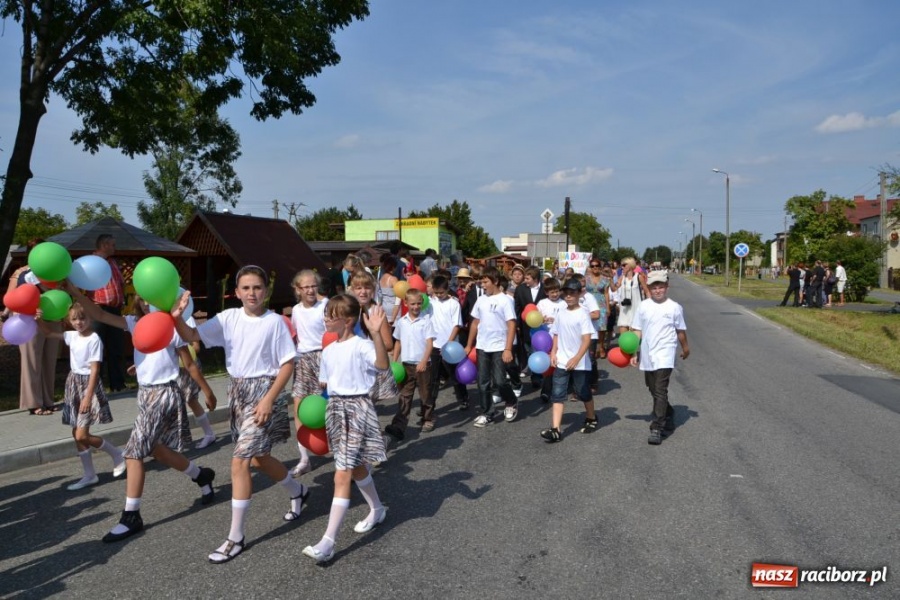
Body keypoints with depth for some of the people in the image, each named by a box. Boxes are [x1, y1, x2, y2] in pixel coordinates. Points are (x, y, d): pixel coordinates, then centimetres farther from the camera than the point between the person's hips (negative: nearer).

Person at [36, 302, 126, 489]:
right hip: (73, 384, 8)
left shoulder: (94, 339, -15)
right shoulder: (72, 336, 6)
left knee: (82, 436, -11)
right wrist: (39, 319, -3)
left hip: (88, 384, -8)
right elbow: (48, 333, 17)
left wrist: (88, 396, -22)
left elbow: (95, 369, -18)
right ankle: (89, 475, 19)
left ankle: (116, 454, 11)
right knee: (76, 434, 10)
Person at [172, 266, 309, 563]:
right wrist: (176, 317, -26)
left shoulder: (275, 321, -10)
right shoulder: (228, 318, 0)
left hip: (263, 391, -6)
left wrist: (269, 399, -16)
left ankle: (235, 538, 3)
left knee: (239, 461, -10)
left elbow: (288, 364, -9)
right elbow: (191, 336, -5)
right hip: (238, 391, 6)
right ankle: (298, 492, 47)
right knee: (258, 457, 19)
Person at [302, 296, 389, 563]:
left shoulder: (361, 345, -14)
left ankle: (328, 542, -8)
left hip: (357, 408, -8)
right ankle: (377, 509, 44)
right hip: (335, 408, 8)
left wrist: (375, 332, -43)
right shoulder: (329, 350, 10)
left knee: (342, 475, -10)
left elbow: (383, 364, -34)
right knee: (356, 468, 21)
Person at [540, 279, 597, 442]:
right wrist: (553, 353, 0)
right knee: (557, 394, -5)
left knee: (583, 393, 13)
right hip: (561, 362, 5)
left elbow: (587, 340, -16)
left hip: (579, 363, -4)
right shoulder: (560, 313, 7)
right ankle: (555, 430, -8)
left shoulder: (583, 314, -11)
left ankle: (591, 419, 39)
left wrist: (576, 358, -25)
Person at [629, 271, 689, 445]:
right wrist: (634, 353, 2)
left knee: (660, 390, -12)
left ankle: (657, 429, -10)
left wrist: (685, 349, 19)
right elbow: (637, 331, 5)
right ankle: (668, 417, 38)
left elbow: (681, 331, 8)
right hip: (647, 355, 4)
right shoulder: (643, 306, 2)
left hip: (665, 355, -4)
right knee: (654, 390, 15)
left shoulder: (674, 307, -3)